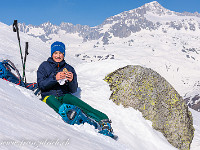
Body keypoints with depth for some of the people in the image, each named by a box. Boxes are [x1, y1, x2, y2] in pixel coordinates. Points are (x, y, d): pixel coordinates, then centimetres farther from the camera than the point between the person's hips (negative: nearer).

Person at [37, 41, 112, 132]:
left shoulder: (69, 69, 13)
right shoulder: (44, 66, 8)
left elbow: (73, 90, 8)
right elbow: (41, 85, -5)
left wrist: (71, 81, -16)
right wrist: (55, 78, -21)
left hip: (64, 95, 2)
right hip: (49, 96, -2)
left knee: (81, 105, -30)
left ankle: (103, 119, -45)